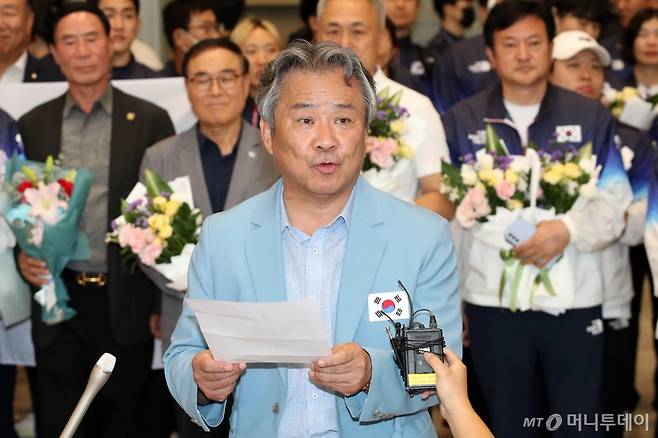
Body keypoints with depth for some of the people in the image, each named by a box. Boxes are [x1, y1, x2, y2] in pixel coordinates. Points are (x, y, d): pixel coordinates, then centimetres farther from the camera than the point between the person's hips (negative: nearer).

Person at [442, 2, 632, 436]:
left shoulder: (592, 117, 4)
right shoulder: (461, 121, 5)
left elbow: (615, 203, 0)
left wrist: (568, 228, -19)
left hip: (574, 301, 0)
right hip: (493, 302, 0)